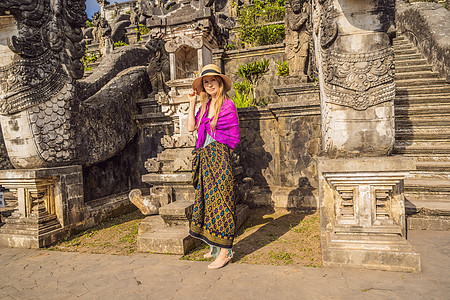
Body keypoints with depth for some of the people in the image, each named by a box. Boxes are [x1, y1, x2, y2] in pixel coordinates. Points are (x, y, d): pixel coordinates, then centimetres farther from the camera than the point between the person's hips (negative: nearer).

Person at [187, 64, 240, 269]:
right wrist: (192, 102, 10)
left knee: (219, 200, -5)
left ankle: (224, 251, 5)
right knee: (206, 198, 11)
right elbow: (191, 127, 8)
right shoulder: (205, 105, 15)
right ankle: (215, 246, 24)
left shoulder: (228, 105, -4)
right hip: (204, 158, 7)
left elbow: (233, 137, -4)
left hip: (219, 156, -7)